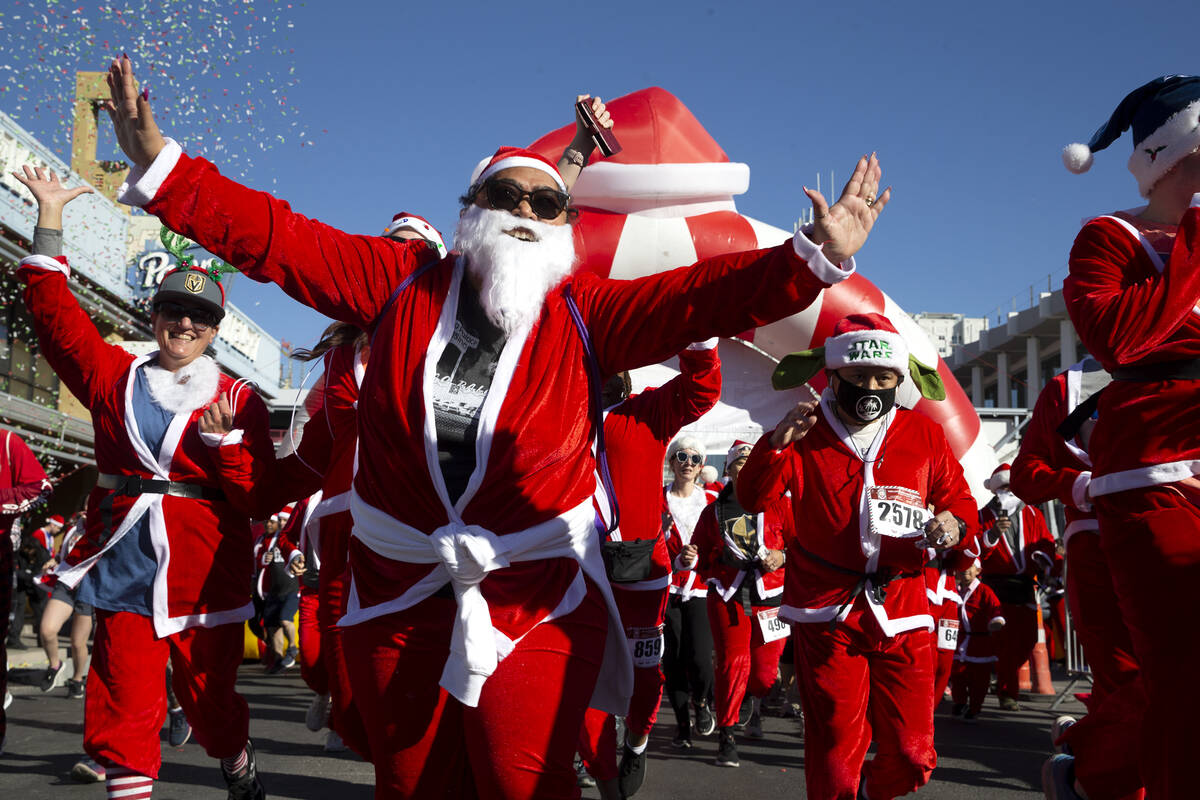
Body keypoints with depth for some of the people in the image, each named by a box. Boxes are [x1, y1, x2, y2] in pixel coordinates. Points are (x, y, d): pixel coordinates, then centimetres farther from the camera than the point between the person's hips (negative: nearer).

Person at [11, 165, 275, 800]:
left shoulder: (238, 400, 2)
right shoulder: (115, 379, 9)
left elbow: (259, 495, -3)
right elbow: (53, 309, 9)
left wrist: (223, 439, -18)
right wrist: (49, 219, 6)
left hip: (205, 576, -1)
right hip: (126, 566, 2)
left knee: (209, 697, 10)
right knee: (122, 709, -1)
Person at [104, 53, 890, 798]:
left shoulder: (586, 313, -1)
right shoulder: (403, 280, 2)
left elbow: (702, 295, -12)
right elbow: (275, 238, -2)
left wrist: (816, 257, -24)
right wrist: (160, 165, -10)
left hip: (536, 598, -2)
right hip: (400, 587, 2)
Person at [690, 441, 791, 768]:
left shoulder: (779, 505, 3)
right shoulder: (714, 511, 8)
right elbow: (703, 557, 13)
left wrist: (783, 556, -15)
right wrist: (690, 559, -9)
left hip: (770, 596, 0)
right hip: (727, 597, 0)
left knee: (765, 669, 6)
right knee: (733, 664, -8)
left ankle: (757, 706, 42)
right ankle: (726, 737, 4)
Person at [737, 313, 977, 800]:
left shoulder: (925, 436, 8)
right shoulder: (805, 433, 2)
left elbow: (959, 500, 14)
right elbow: (753, 500, -6)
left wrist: (955, 524, -10)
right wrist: (776, 443, -23)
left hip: (902, 613, 2)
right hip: (826, 612, -2)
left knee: (912, 759, 4)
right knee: (836, 752, -6)